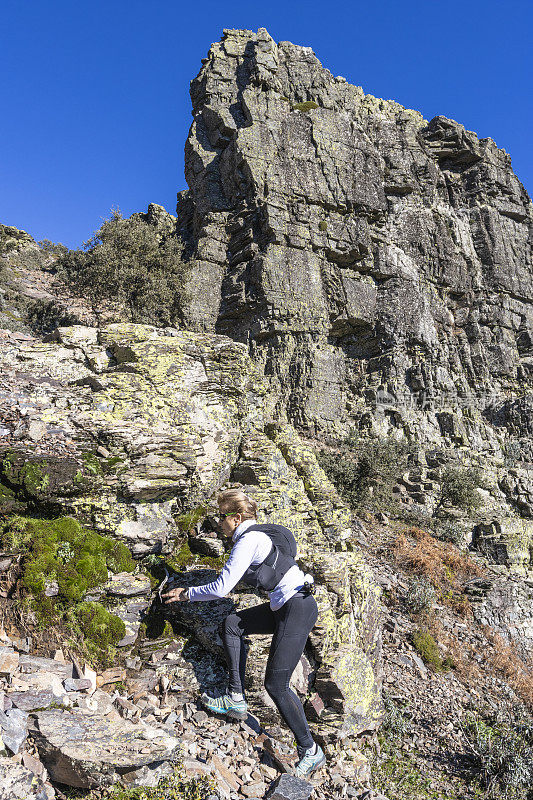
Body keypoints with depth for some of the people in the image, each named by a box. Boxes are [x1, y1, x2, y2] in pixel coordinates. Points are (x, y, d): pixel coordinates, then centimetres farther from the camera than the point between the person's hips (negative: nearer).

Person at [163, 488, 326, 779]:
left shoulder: (249, 540, -14)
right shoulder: (260, 534, 14)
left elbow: (221, 589, -15)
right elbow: (233, 577, 30)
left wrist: (185, 594, -2)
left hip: (297, 609, -10)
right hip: (283, 606, 10)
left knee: (276, 684, -4)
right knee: (231, 624, 12)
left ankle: (310, 751, 11)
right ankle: (236, 700, 16)